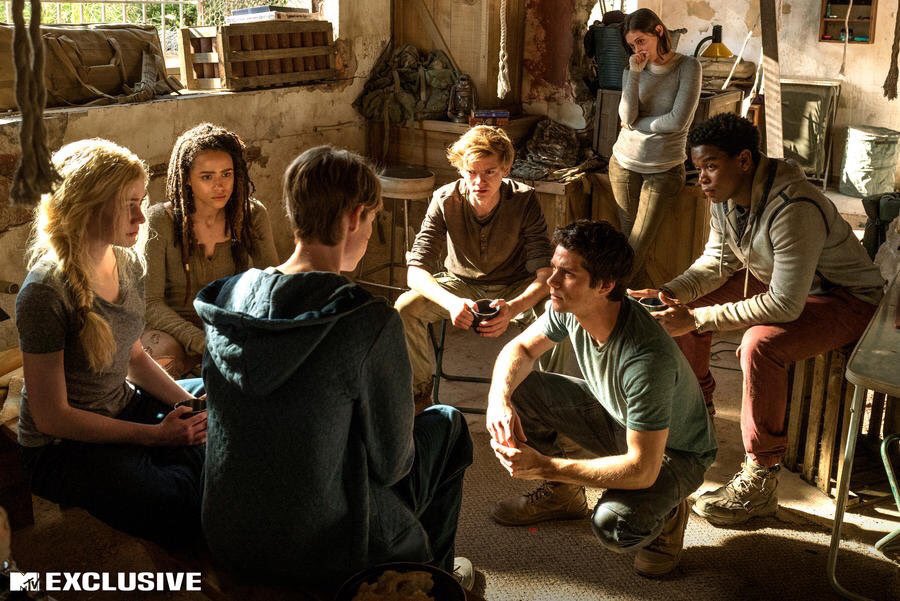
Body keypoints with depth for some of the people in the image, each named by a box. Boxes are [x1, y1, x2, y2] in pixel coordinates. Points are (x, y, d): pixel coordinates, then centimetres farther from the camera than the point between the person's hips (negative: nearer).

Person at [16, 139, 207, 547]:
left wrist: (189, 403, -5)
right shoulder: (47, 292, -25)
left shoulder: (128, 261, -1)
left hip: (124, 409, 8)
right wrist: (156, 435, -21)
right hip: (63, 447, -7)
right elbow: (51, 417, -21)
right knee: (183, 512, -27)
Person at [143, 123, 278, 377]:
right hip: (173, 329, -3)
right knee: (165, 359, -37)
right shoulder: (160, 221, -14)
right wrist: (204, 343, -28)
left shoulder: (252, 215, -4)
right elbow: (151, 303, -14)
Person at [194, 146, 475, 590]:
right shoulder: (372, 323, -23)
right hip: (323, 555, -6)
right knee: (445, 424, 17)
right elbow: (391, 462, -14)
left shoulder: (231, 296, -5)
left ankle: (429, 570, 48)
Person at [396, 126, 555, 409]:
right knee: (405, 308, -26)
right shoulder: (445, 200, -20)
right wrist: (451, 302, -47)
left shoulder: (524, 200, -22)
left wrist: (512, 308, -49)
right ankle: (420, 395, -4)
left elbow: (546, 272, -28)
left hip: (514, 288, -1)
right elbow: (416, 270, -25)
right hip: (460, 284, 1)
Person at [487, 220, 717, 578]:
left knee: (613, 524, -34)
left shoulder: (647, 358, -40)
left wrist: (545, 467, -36)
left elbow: (642, 470, -37)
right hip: (614, 415, 7)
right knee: (518, 389, -9)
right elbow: (520, 348, -1)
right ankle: (562, 495, 13)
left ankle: (666, 515, 3)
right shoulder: (569, 307, -19)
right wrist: (498, 398, -23)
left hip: (675, 453, -7)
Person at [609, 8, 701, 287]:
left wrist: (637, 125, -5)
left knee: (639, 246, -5)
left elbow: (678, 121, -16)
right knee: (629, 241, 0)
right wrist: (634, 73, -14)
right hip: (625, 162, 3)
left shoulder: (688, 66, -6)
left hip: (664, 169, -3)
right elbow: (628, 117, -9)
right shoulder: (633, 70, 6)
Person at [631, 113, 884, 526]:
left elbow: (785, 305, -36)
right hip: (775, 279, 9)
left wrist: (698, 319, -35)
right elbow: (718, 261, 3)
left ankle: (760, 483, -22)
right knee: (684, 307, -1)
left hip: (845, 299, -9)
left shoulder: (794, 209, -35)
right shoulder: (726, 195, -8)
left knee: (760, 344, -35)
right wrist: (669, 292, -15)